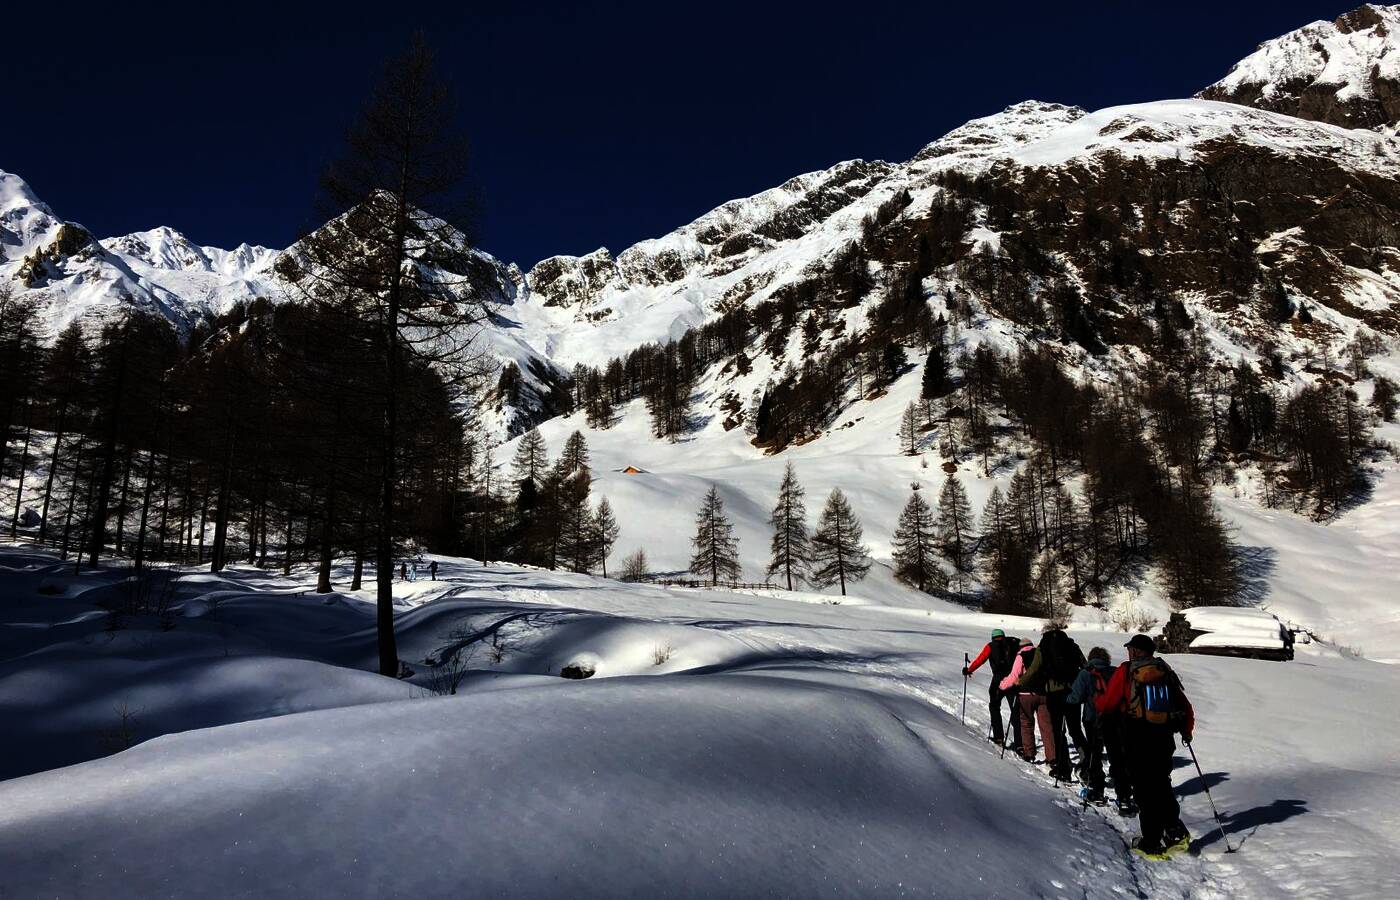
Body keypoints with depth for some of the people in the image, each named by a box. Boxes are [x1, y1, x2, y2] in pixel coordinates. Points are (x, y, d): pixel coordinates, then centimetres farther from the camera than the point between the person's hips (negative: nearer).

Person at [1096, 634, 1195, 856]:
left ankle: (1151, 842, 5)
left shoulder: (1125, 672, -6)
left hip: (1138, 741, -5)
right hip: (1165, 739, 5)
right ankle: (1176, 832, 20)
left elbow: (1107, 703, -5)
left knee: (1144, 789, 2)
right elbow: (1185, 705, 12)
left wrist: (1096, 704, 19)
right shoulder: (1166, 671, 7)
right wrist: (1187, 731, 28)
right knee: (1162, 784, 21)